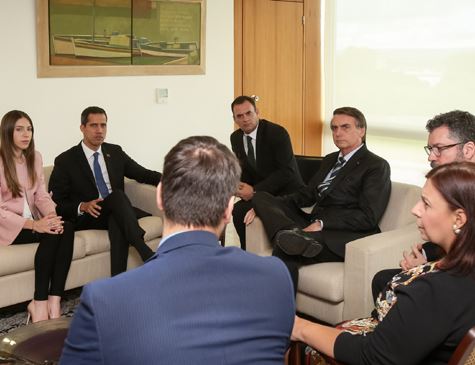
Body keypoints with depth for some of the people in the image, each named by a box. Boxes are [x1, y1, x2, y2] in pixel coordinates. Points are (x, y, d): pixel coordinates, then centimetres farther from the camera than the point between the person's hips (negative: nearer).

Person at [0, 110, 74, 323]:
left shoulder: (35, 157, 9)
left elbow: (41, 196, 6)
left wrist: (52, 216, -16)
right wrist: (34, 224, -26)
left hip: (32, 221, 6)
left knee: (65, 228, -24)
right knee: (51, 235, -30)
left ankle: (54, 301, -27)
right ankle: (40, 302, -22)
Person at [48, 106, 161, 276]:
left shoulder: (115, 152, 14)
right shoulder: (66, 161, 1)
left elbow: (143, 174, 17)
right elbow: (56, 202, 0)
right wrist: (82, 206, -19)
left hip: (116, 213, 4)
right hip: (85, 218, -3)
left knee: (118, 224, -35)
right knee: (117, 195, -33)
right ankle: (146, 253, -42)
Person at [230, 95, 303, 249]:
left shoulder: (277, 133, -15)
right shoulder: (236, 138, 6)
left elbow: (287, 171, -21)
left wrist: (255, 191, -23)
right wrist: (242, 187, -9)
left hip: (286, 192, -7)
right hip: (260, 193, 7)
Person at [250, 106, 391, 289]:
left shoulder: (377, 166, 0)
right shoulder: (329, 160, 26)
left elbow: (368, 217, -10)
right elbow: (307, 194, 24)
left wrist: (322, 223, -20)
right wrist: (265, 207, 8)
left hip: (344, 237, -8)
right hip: (314, 226, 8)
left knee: (284, 251, -34)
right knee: (260, 197, -9)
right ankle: (291, 234, -34)